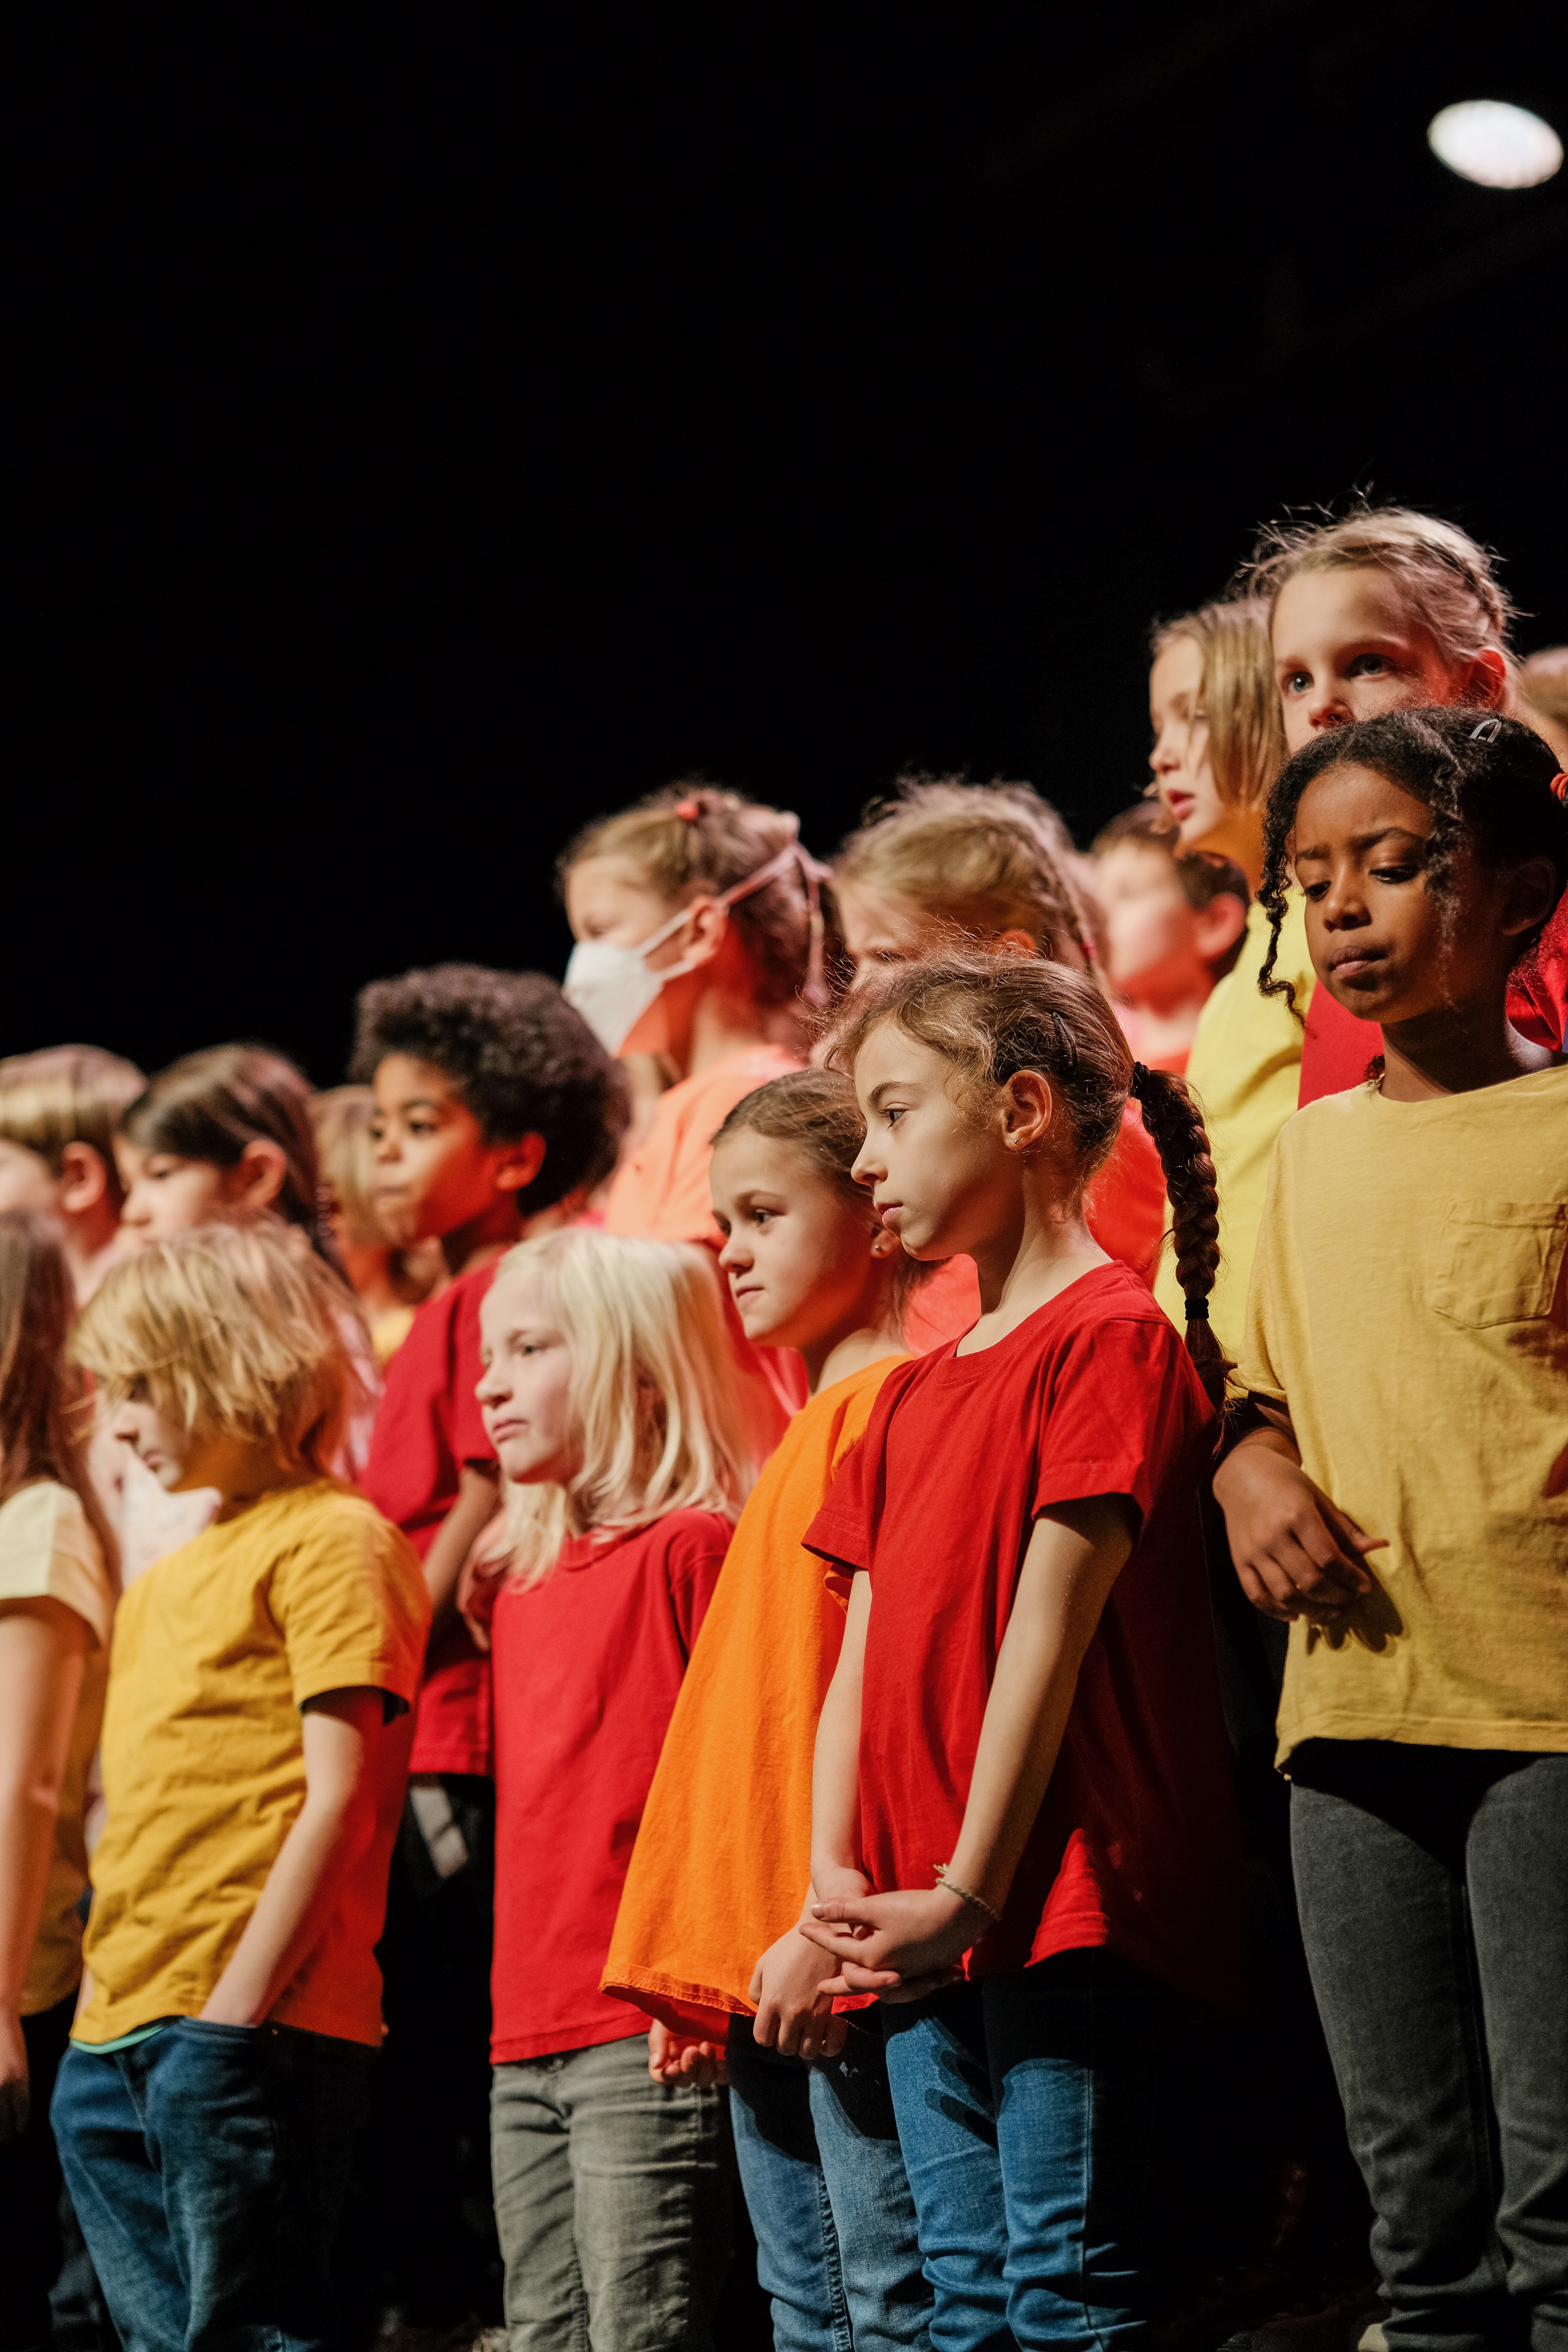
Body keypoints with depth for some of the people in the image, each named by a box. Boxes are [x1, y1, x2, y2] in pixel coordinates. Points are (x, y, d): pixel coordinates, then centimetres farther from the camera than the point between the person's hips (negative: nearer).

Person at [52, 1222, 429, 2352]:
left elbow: (336, 1796, -13)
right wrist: (110, 1997, 15)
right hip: (116, 2032, 9)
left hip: (248, 2022, -9)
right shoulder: (174, 1570, 22)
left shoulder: (331, 1538, -5)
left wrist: (238, 2003, -17)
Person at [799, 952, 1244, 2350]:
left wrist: (967, 1891, -15)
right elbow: (864, 1647, 15)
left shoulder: (1111, 1336, -6)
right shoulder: (912, 1396, 21)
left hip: (1063, 1905, -8)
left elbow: (1049, 1631, -12)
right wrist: (833, 1872, 2)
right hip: (923, 1936, 8)